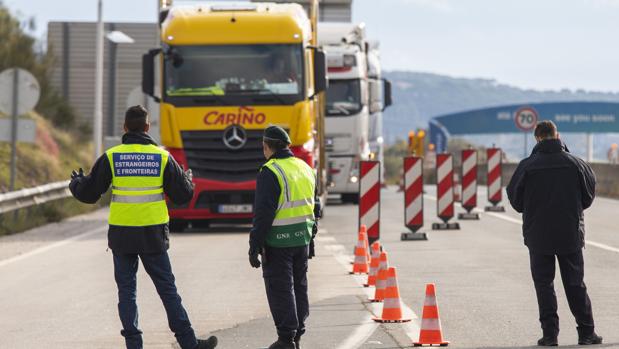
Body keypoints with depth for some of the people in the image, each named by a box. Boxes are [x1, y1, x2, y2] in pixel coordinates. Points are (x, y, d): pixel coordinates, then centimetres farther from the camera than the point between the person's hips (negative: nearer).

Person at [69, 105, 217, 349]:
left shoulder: (111, 157, -3)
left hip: (121, 235, 0)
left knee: (126, 291, 8)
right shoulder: (162, 157, -2)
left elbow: (89, 194, 2)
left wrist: (76, 183, 24)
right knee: (167, 289, 8)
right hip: (152, 236, 0)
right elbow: (182, 196, 3)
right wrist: (188, 180, 26)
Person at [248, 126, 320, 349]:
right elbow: (315, 207, 17)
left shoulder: (270, 172, -13)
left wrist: (254, 247, -14)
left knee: (280, 289, -1)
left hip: (278, 242, -7)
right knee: (299, 287, 15)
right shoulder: (306, 169, 11)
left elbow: (263, 213, -18)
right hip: (302, 238, 7)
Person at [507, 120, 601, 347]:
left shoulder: (527, 166, -9)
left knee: (544, 285, 6)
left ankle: (550, 334, 0)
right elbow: (589, 196, 6)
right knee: (575, 284, 10)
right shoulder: (575, 164, -4)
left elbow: (515, 200, -1)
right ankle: (586, 332, 9)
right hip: (571, 234, 2)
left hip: (538, 235, -2)